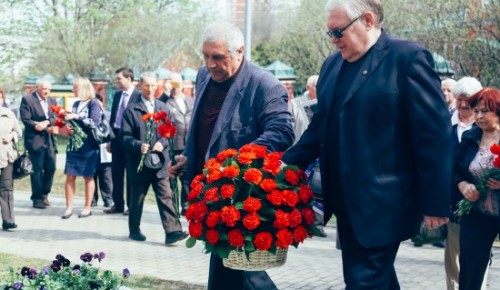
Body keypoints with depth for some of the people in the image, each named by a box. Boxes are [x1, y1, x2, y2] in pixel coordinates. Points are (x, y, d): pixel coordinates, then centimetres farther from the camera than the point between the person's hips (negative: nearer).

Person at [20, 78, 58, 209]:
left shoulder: (52, 101, 16)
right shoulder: (27, 100, -3)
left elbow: (55, 119, 9)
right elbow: (25, 120, -11)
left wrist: (46, 122, -14)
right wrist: (46, 128, -16)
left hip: (49, 140, 5)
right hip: (35, 140, -5)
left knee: (51, 167, 2)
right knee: (37, 169, -2)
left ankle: (44, 194, 18)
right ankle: (37, 198, 7)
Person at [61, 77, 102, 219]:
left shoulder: (93, 103, -5)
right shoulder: (76, 104, 13)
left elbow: (95, 122, -16)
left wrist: (76, 117, -18)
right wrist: (68, 125, -1)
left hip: (88, 144, -6)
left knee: (88, 176, 3)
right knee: (70, 176, 0)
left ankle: (87, 207, 11)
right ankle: (69, 207, 3)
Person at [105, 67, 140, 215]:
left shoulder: (139, 96, -9)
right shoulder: (117, 95, 12)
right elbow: (112, 117, 16)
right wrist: (109, 139, 13)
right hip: (116, 136, 7)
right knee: (116, 173, 9)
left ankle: (131, 205, 9)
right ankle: (118, 204, 16)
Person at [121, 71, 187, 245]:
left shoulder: (163, 108, 10)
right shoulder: (132, 110, -1)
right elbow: (126, 136, -5)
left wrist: (162, 143, -10)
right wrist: (139, 145, -22)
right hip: (139, 162, -2)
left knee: (165, 197, -5)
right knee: (137, 198, 10)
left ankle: (172, 231, -9)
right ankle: (134, 230, 24)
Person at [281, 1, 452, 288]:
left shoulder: (409, 58, -11)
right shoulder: (333, 64, 12)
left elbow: (435, 136, -13)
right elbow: (320, 126, 18)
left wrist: (435, 203, -13)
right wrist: (287, 165, 5)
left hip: (382, 203, -7)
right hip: (346, 201, 7)